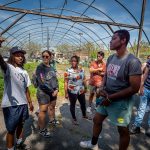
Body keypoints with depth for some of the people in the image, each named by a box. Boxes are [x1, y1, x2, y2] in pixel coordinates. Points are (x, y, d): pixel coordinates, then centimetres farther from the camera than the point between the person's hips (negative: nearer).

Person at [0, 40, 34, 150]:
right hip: (10, 105, -6)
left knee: (20, 125, 23)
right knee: (11, 129, 10)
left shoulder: (24, 72, 8)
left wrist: (30, 102, 15)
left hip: (23, 104, 6)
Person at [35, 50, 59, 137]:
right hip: (44, 92, -7)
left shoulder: (51, 67, 7)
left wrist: (56, 89, -3)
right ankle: (42, 130, 17)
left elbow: (55, 79, 12)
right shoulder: (40, 67, -13)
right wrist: (52, 91, -17)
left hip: (53, 92, 7)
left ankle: (52, 120, 47)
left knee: (52, 107, 22)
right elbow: (42, 82, -21)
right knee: (43, 110, 0)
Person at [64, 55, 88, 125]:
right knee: (72, 105, 11)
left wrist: (85, 88, 16)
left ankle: (84, 115, 45)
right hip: (72, 91, -5)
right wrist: (66, 93, -14)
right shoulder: (68, 71, -12)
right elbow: (66, 83, -12)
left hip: (81, 91, 5)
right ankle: (74, 118, 32)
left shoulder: (81, 70, 2)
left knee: (83, 103, 19)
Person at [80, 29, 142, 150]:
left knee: (123, 130, 13)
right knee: (97, 120, 21)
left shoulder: (132, 61, -21)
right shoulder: (110, 58, 2)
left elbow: (134, 88, -22)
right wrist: (102, 89, -6)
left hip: (122, 102, -8)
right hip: (107, 98, 8)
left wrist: (111, 97, -19)